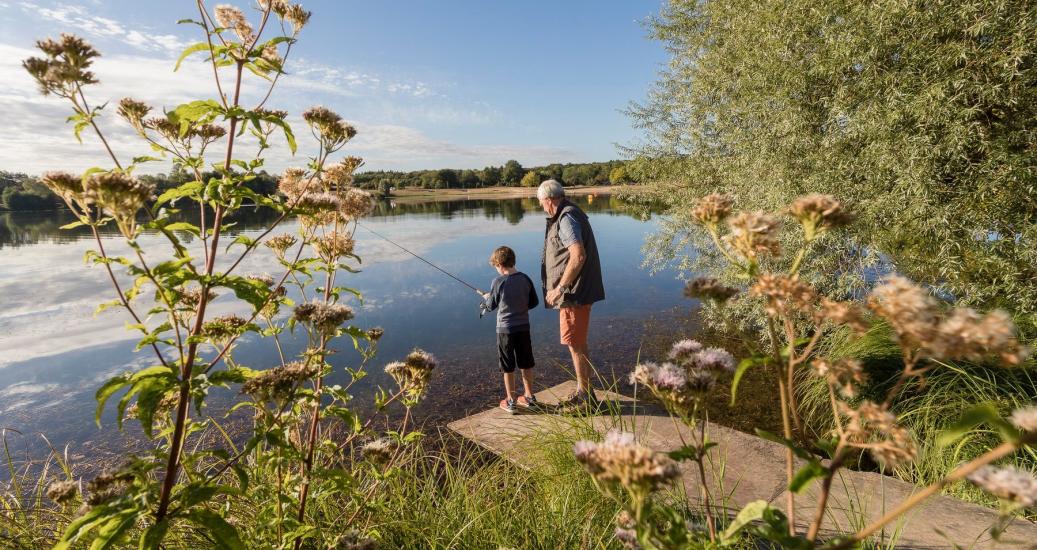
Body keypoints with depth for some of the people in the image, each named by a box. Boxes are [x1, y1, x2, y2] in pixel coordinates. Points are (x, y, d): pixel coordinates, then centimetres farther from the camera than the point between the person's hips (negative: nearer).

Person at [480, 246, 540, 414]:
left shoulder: (498, 282, -15)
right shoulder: (525, 279, -2)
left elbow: (491, 306, -4)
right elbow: (534, 302, 5)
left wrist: (485, 298, 17)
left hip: (505, 329, -4)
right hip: (524, 327, 4)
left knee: (508, 367, 8)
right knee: (526, 364, 16)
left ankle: (510, 401, 17)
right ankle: (529, 397, 28)